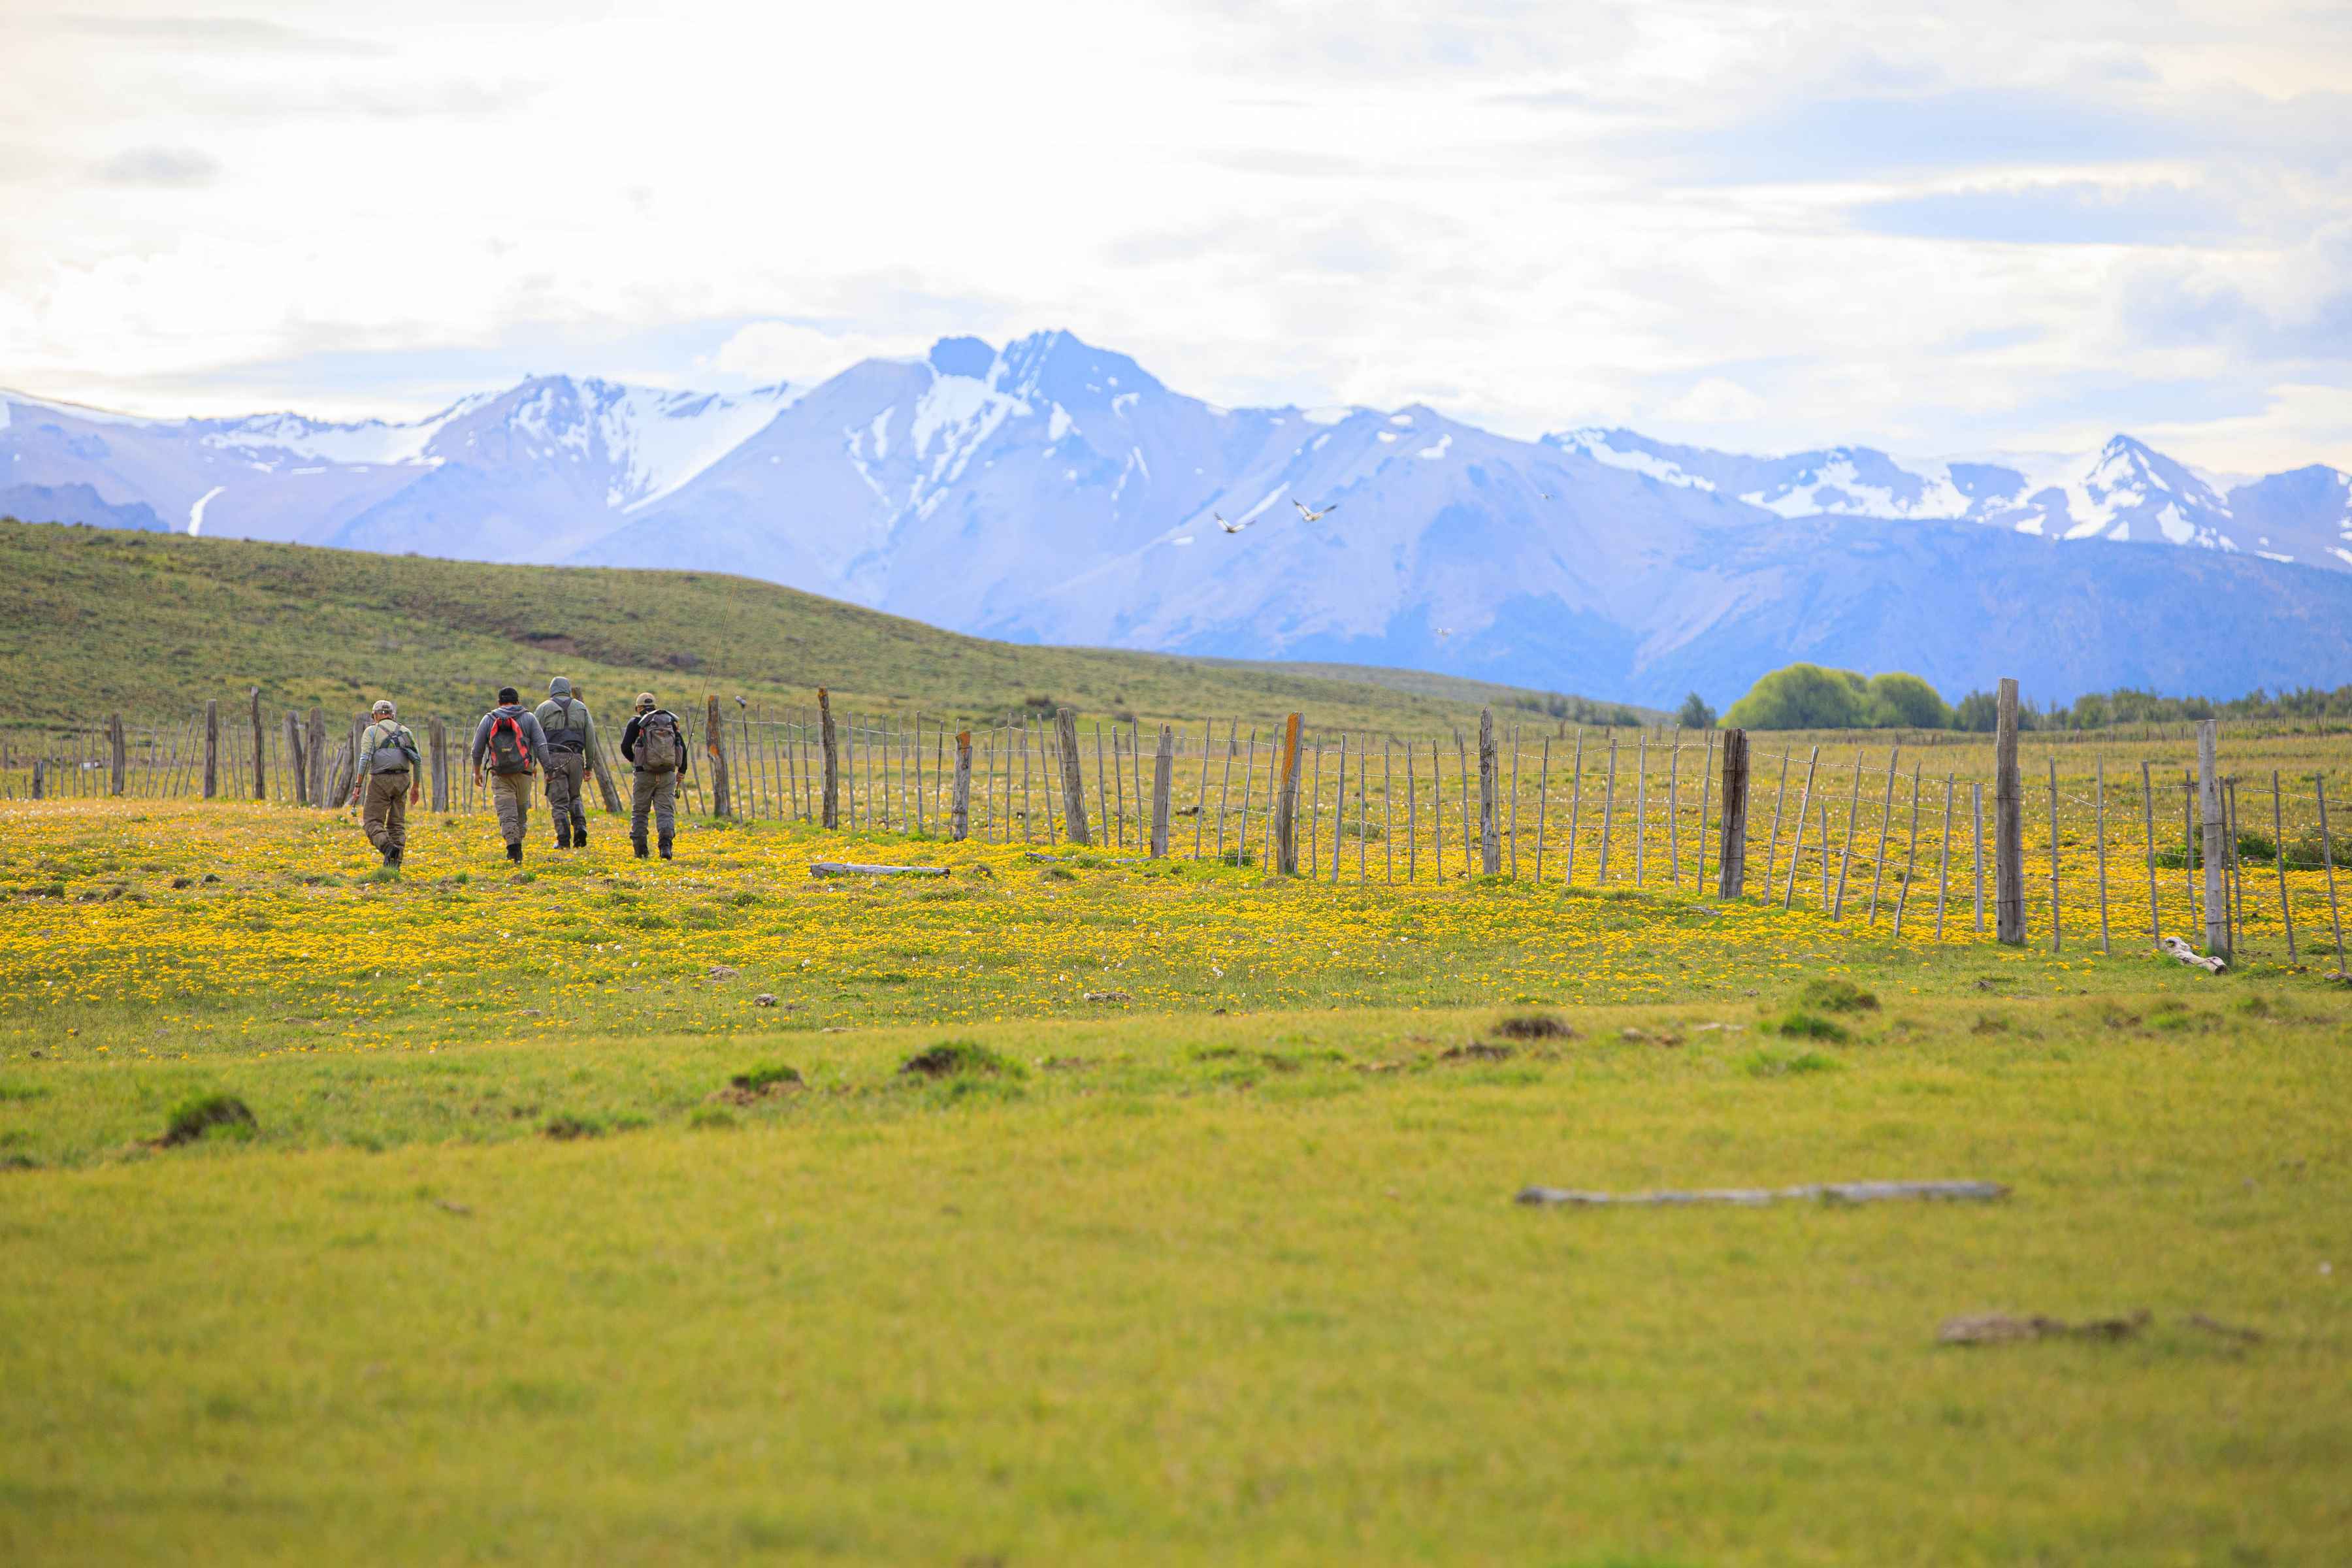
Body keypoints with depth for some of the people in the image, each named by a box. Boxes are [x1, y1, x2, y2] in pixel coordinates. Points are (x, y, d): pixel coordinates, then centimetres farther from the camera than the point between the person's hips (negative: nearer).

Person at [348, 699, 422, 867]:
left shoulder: (371, 731, 1)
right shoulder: (404, 731, 13)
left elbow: (365, 759, -11)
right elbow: (418, 759, 8)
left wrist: (358, 786, -12)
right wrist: (416, 787, 16)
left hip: (381, 780, -4)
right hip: (402, 780, 4)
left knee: (372, 822, 0)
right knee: (397, 823, 12)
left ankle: (388, 847, -27)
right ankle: (396, 861, 1)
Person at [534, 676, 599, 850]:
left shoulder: (544, 708, 4)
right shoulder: (581, 708, 11)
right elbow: (591, 738, 8)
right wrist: (589, 766, 12)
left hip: (554, 759, -2)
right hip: (576, 757, 2)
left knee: (559, 801, 1)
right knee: (574, 797, 19)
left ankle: (564, 841, -5)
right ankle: (580, 827, -4)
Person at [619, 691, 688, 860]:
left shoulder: (636, 723, 1)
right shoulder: (671, 722, 11)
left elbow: (625, 747, -4)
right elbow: (682, 749, 9)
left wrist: (634, 760, 16)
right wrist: (681, 773, 15)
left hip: (645, 774, -2)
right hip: (667, 774, 2)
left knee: (639, 811, 12)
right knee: (665, 811, -1)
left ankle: (640, 849, 11)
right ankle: (666, 843, -23)